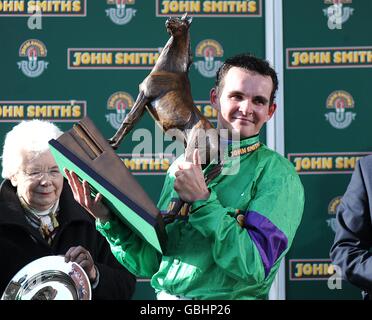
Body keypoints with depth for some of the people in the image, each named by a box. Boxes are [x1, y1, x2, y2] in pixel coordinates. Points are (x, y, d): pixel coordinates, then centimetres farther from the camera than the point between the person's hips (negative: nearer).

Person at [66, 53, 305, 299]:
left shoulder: (276, 173, -3)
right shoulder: (183, 167, 11)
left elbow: (255, 267, -14)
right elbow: (149, 264, 13)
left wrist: (202, 201, -15)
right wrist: (107, 219, 0)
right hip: (165, 296, 4)